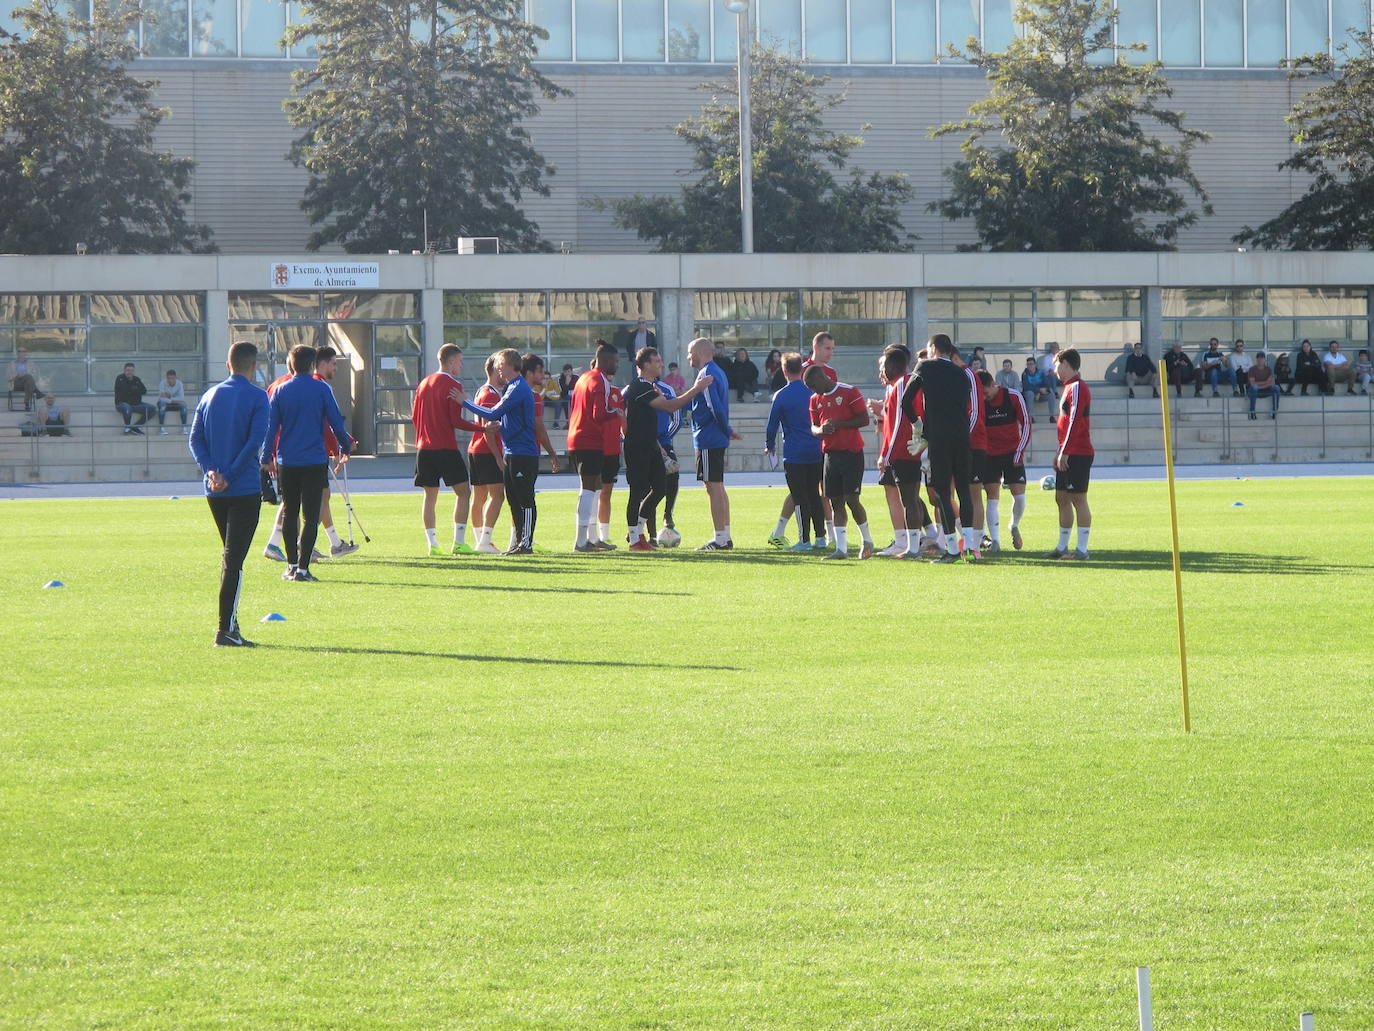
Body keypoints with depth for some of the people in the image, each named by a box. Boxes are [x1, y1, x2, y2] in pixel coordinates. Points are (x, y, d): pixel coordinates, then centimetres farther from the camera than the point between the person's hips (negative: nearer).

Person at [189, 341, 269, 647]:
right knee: (234, 559, -5)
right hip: (245, 489, -5)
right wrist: (230, 477, -13)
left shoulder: (210, 395, 11)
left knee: (230, 557, 17)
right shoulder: (256, 397, -6)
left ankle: (230, 626, 17)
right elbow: (256, 441, -15)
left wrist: (210, 470, -7)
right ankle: (225, 630, -9)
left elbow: (195, 438, 5)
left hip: (214, 492, 5)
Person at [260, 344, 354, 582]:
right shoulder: (321, 389, -4)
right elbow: (336, 422, -1)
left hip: (287, 462, 3)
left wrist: (267, 457, 9)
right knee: (310, 515, -1)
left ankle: (292, 565, 15)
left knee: (290, 513, 14)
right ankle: (303, 569, -7)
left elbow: (270, 427, 3)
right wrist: (346, 446, 15)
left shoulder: (280, 391, 3)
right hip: (315, 461, -3)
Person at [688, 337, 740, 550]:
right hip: (718, 439, 10)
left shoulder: (706, 375, -14)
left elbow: (715, 407, -20)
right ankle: (725, 536, 17)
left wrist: (727, 431, -10)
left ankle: (720, 538, -8)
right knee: (718, 487, 14)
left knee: (713, 487, -8)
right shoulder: (718, 372, 17)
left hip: (707, 438, -10)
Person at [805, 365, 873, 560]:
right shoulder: (816, 399, 13)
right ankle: (841, 548, 4)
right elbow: (814, 426, 17)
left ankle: (867, 540, 10)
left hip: (851, 452, -6)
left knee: (851, 498, -9)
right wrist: (820, 430, -7)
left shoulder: (850, 392, -7)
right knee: (835, 502, 3)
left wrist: (838, 424, -17)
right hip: (831, 454, 6)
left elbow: (864, 420, -9)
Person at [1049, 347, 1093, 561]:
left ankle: (1082, 549, -8)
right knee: (1061, 498, 13)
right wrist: (1060, 452, 23)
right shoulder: (1069, 387, 19)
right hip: (1068, 454, 10)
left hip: (1077, 454, -10)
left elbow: (1074, 422, -20)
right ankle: (1062, 547, 18)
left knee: (1078, 499, -8)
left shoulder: (1076, 388, -13)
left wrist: (1064, 453, -21)